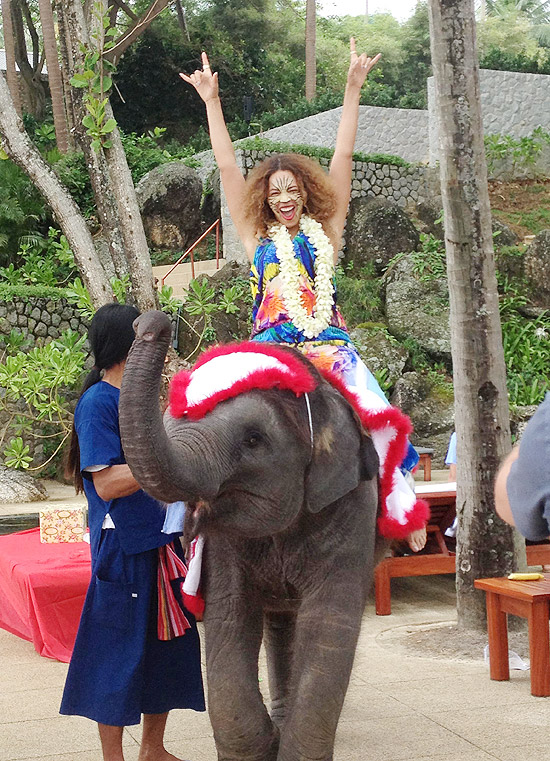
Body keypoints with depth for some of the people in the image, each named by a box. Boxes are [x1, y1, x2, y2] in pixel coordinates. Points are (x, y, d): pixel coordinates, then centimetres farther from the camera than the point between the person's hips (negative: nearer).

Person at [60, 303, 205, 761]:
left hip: (158, 541, 9)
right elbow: (106, 482, -20)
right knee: (120, 655, 0)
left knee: (167, 646, 13)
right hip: (122, 548, -8)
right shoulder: (98, 402, -12)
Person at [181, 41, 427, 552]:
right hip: (271, 352, 0)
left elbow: (342, 160, 9)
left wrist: (353, 89, 6)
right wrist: (211, 101, 10)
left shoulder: (325, 233, 12)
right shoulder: (256, 239, 13)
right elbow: (228, 168, 11)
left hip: (329, 349, 0)